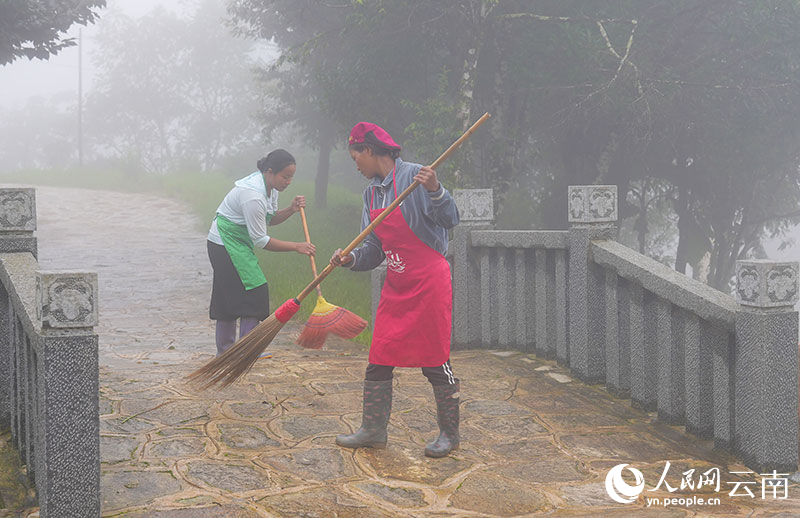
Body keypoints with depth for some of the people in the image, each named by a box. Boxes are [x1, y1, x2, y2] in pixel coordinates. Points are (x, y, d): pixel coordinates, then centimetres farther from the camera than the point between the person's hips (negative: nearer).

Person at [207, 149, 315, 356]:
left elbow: (269, 219, 13)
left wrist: (291, 210, -5)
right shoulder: (253, 195, -28)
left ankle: (224, 353, 18)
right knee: (253, 291, -12)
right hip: (226, 244, -10)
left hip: (238, 244, 10)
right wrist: (296, 247, -22)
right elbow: (261, 240, -23)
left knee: (227, 297, 12)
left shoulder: (269, 186, 1)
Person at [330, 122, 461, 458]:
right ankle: (373, 430, 19)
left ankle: (449, 433, 13)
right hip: (395, 288, 8)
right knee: (378, 360, 8)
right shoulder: (371, 192, 12)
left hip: (429, 283, -8)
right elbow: (374, 251, 12)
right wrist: (351, 259, -6)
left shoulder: (413, 176, -11)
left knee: (435, 361, -1)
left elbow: (450, 220, -19)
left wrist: (435, 192, -36)